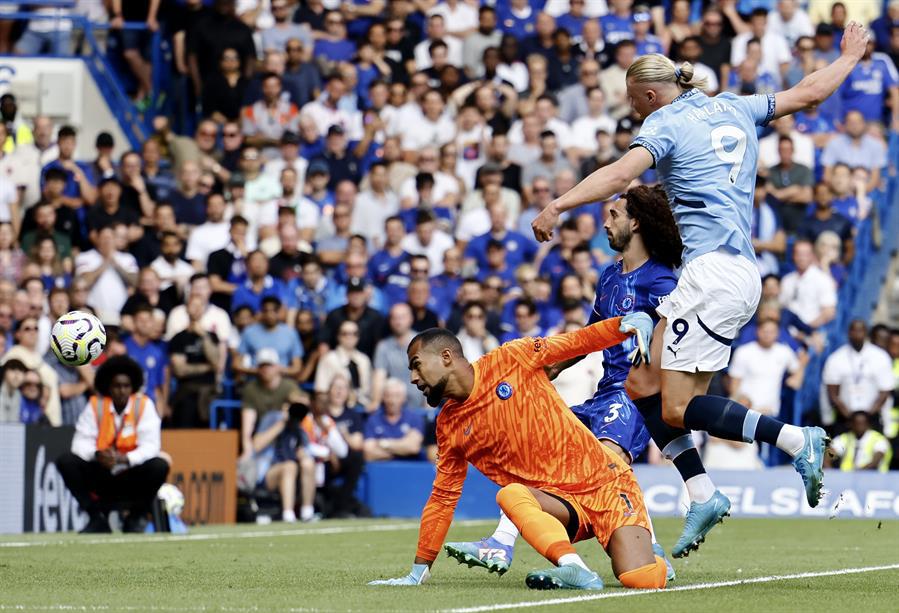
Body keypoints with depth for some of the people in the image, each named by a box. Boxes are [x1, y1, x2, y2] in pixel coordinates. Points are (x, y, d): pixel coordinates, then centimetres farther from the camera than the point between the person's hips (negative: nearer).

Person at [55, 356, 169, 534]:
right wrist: (97, 454, -33)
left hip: (133, 475, -1)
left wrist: (125, 458, -34)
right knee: (66, 461, -21)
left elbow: (150, 446, -15)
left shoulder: (144, 405, -6)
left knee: (160, 466, -30)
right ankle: (97, 517, -8)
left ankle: (136, 517, -5)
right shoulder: (95, 405, -3)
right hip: (100, 475, 1)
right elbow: (81, 442, -10)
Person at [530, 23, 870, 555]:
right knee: (642, 383, 9)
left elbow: (621, 173, -19)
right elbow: (809, 93, 27)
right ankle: (703, 496, 1)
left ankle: (796, 439, -18)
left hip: (713, 268, -9)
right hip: (743, 272, 9)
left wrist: (557, 206, -25)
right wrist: (850, 57, 44)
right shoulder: (734, 109, 18)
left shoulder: (666, 123, -3)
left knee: (677, 408, -12)